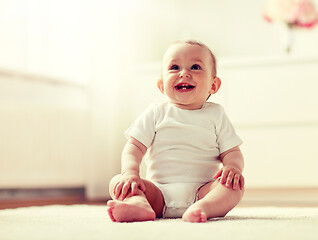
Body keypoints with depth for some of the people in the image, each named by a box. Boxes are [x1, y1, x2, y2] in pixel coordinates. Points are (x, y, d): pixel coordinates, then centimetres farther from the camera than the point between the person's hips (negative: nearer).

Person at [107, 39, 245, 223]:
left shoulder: (216, 114, 10)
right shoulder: (156, 114, 9)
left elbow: (231, 151, 8)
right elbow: (135, 146, 3)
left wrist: (233, 166, -17)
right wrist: (130, 172, -18)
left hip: (201, 191, 0)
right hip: (159, 191, 1)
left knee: (235, 185, -27)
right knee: (117, 182, -20)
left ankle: (203, 207, -53)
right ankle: (140, 203, -49)